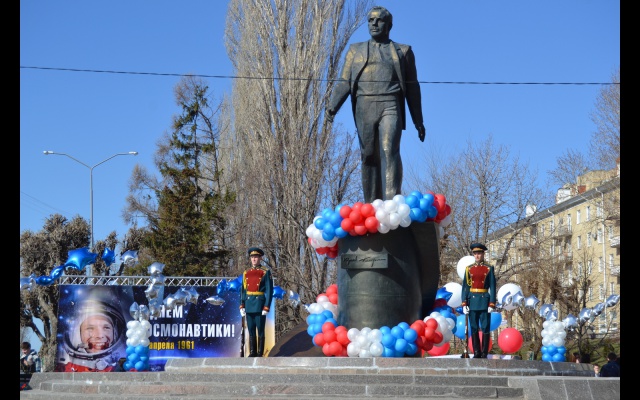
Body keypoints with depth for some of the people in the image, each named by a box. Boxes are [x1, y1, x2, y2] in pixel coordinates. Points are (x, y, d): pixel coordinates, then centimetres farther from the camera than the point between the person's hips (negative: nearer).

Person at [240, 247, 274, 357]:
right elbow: (243, 290, 13)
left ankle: (260, 353, 3)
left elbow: (269, 290, -5)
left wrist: (266, 307, -12)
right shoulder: (246, 272, 12)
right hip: (249, 304, 4)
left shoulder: (266, 272, -1)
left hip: (260, 304, -4)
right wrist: (241, 306, 5)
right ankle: (252, 353, 11)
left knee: (260, 330, -1)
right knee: (251, 330, 7)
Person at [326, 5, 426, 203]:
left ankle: (391, 201, -28)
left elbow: (412, 88, 16)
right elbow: (344, 82, 12)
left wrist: (418, 121, 12)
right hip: (364, 108, 2)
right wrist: (332, 106, -6)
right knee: (369, 156, 0)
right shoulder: (355, 51, 22)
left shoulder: (403, 52, 17)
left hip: (390, 107, -2)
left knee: (389, 151, -19)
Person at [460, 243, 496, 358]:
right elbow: (465, 287, 6)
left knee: (485, 327, -2)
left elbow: (492, 287, 0)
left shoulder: (489, 269, 3)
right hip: (472, 300, 2)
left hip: (484, 300, -2)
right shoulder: (469, 269, 8)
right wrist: (464, 304, -2)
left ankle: (484, 353, 2)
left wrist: (492, 304, -8)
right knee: (474, 328, 4)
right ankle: (477, 353, 9)